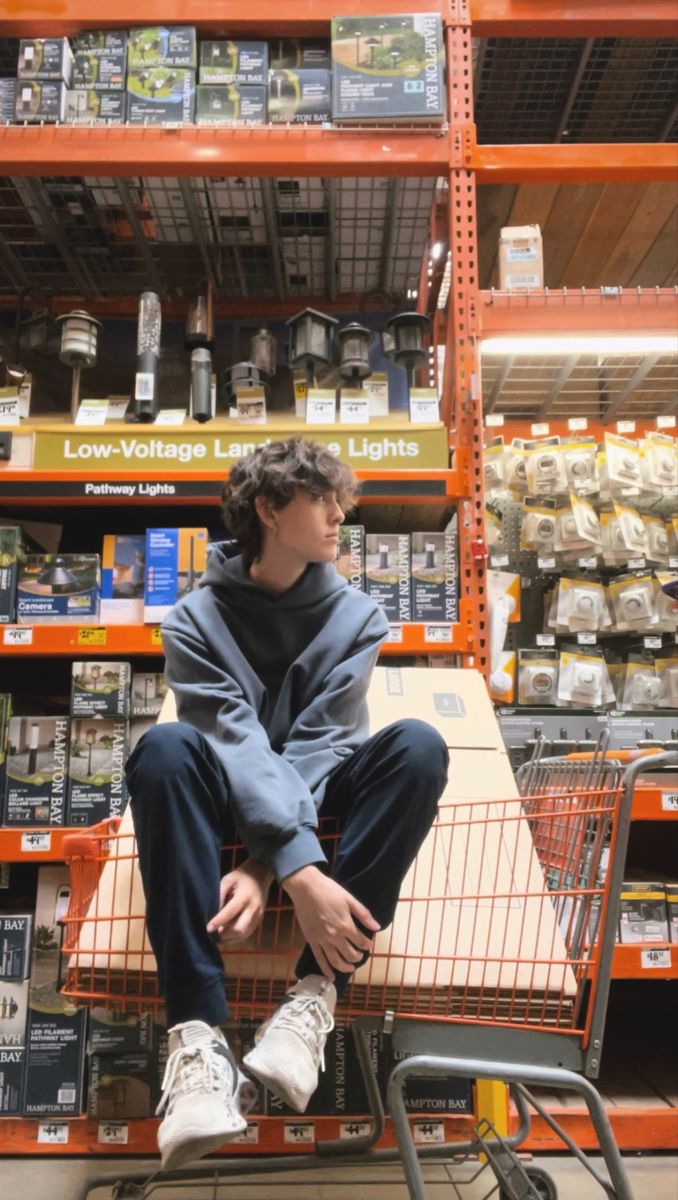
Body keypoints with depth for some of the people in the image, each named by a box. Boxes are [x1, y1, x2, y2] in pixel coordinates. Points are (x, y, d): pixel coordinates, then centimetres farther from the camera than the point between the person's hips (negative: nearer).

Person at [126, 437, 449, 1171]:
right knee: (165, 747, -34)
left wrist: (263, 867, -27)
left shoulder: (355, 616, -2)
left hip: (318, 800, 2)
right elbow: (236, 743, -21)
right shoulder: (197, 617, -8)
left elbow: (320, 745, -13)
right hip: (232, 799, -1)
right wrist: (301, 870, -35)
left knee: (417, 745, -28)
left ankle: (316, 992, -29)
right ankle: (197, 1030, -37)